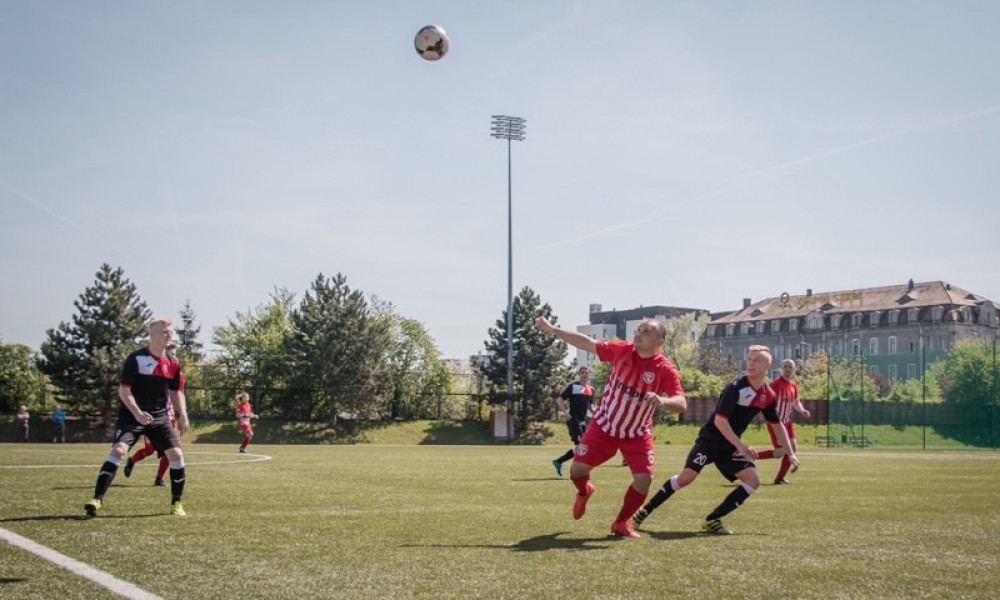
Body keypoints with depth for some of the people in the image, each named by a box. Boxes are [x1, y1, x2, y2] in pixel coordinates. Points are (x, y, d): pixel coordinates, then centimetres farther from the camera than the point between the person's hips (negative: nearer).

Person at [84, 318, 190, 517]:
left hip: (159, 417, 4)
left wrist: (182, 415, 2)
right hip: (132, 415, -4)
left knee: (176, 454, -6)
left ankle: (176, 503, 9)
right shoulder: (136, 359, -11)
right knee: (119, 450, -23)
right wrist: (137, 413, -27)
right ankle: (97, 499, -22)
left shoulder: (173, 363, 5)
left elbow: (176, 392, 16)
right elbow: (124, 390, -14)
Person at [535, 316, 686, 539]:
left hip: (638, 434, -1)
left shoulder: (665, 369, -18)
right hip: (604, 426, 1)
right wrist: (552, 329, -4)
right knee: (577, 469, -4)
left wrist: (663, 401, -48)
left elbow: (681, 403, -25)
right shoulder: (622, 350, -12)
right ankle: (584, 492, 35)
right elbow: (588, 343, -3)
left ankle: (621, 523, 11)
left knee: (644, 479, -15)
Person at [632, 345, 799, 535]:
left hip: (731, 446, 6)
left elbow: (777, 425, 16)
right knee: (686, 477, -18)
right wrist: (741, 446, -29)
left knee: (753, 480, -10)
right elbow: (719, 420, -26)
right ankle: (646, 510, -2)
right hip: (710, 439, -6)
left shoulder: (768, 395, 1)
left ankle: (713, 520, -6)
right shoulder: (736, 387, -20)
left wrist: (789, 453, 15)